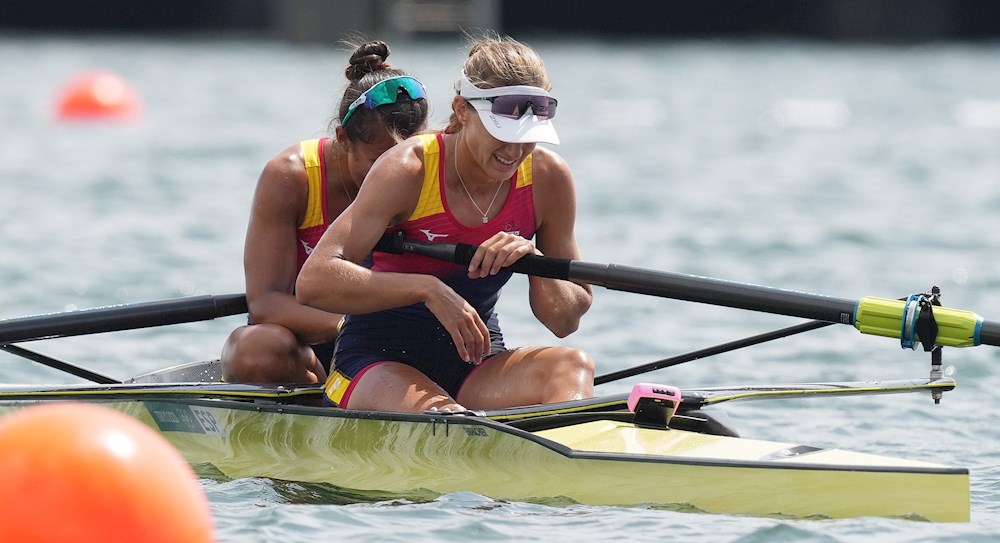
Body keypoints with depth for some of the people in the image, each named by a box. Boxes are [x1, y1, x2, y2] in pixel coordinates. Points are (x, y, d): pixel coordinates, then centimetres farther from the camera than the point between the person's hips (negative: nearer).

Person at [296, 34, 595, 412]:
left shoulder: (547, 179, -1)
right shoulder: (409, 171, -14)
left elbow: (566, 322, 6)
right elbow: (313, 282, -24)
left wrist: (535, 263, -16)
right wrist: (429, 289, -33)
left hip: (475, 369, 4)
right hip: (377, 365, -4)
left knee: (574, 366, -28)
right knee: (443, 418, -39)